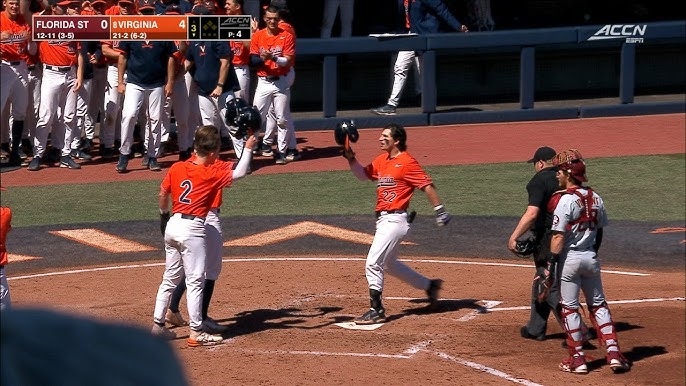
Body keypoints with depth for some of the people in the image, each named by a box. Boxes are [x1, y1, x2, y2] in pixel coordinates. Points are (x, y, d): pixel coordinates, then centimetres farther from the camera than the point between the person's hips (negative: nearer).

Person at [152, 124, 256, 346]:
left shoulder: (176, 168, 6)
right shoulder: (213, 172, -11)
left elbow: (163, 193, 16)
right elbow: (239, 173, -17)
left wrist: (164, 215, 32)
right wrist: (248, 149, -4)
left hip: (172, 225, 7)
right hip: (193, 229, -6)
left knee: (170, 278, 16)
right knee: (195, 282, -2)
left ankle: (158, 325, 19)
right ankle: (196, 333, -2)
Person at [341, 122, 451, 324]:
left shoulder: (406, 162, -14)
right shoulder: (382, 160, 13)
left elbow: (426, 185, -16)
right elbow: (363, 174, 21)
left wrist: (440, 210, -20)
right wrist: (350, 158, 5)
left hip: (395, 220, -10)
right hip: (383, 220, 10)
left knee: (373, 263, -13)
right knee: (390, 264, 23)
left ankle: (376, 311, -9)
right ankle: (429, 285, 37)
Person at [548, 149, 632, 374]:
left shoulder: (565, 200, -17)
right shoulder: (595, 199, 4)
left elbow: (558, 237, -19)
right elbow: (599, 232, 12)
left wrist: (550, 266, -16)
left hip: (569, 259, -6)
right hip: (591, 259, 6)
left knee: (569, 308, 4)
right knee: (598, 305, 15)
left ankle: (578, 359, 5)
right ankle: (613, 354, 8)